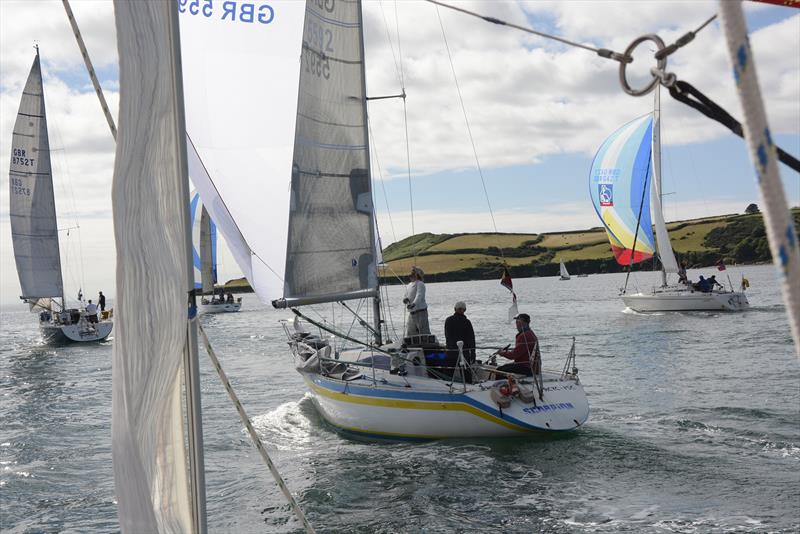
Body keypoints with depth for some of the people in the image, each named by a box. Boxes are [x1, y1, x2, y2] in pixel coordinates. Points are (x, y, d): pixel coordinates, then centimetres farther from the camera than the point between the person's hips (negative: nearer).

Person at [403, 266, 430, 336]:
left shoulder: (420, 284, -8)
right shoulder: (408, 286, 17)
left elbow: (419, 295, -22)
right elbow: (407, 296, 17)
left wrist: (413, 304, -39)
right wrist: (406, 300, -8)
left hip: (421, 312, -8)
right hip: (411, 313, 8)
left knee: (424, 333, -9)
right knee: (409, 334, 10)